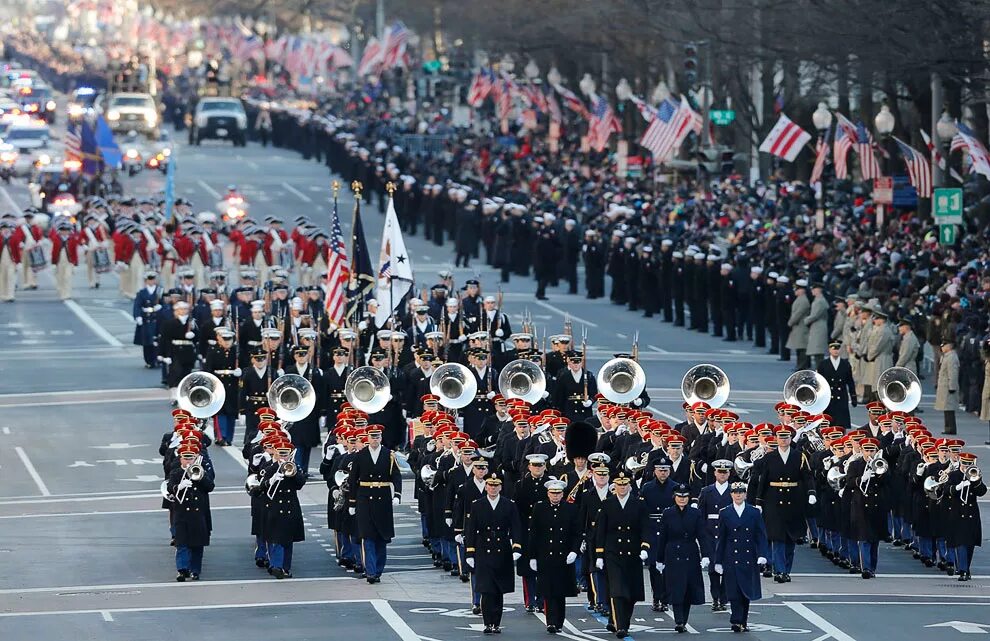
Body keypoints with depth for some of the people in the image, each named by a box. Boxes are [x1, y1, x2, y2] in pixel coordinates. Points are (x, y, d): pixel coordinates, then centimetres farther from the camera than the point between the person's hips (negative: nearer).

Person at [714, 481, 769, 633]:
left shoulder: (754, 513, 6)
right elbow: (721, 539, 6)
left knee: (746, 592, 4)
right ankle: (737, 622, -11)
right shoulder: (725, 513, 5)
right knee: (734, 592, -9)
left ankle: (742, 622, 14)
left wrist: (762, 555, -10)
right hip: (731, 560, -1)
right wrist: (718, 561, 2)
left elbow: (761, 536, 4)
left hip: (749, 560, 1)